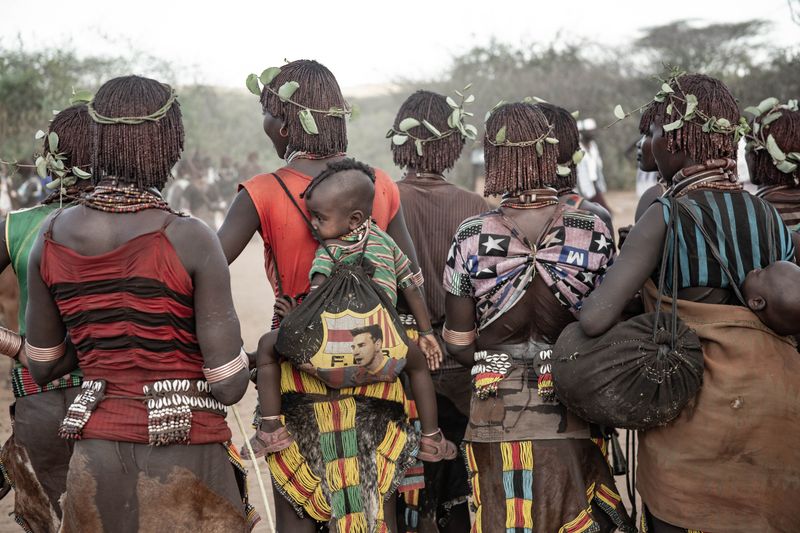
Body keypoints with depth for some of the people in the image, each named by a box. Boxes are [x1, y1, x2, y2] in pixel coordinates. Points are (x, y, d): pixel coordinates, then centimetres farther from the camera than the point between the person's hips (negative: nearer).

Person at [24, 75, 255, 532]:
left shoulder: (51, 236, -1)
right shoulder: (188, 239, -15)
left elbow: (43, 367, 10)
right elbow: (229, 386, -13)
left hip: (94, 457, 5)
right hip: (184, 458, -4)